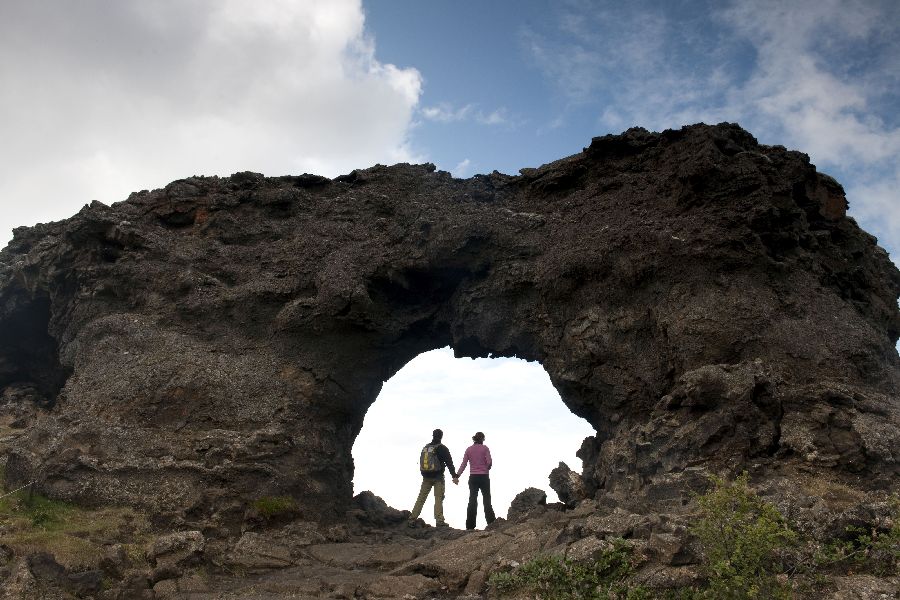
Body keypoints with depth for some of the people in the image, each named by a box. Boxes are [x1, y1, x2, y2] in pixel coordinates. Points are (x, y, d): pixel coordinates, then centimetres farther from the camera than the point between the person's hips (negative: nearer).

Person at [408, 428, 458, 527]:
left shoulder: (425, 447, 10)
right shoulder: (442, 448, -8)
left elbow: (420, 462, 17)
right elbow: (449, 463, -12)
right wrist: (454, 476, -13)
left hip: (426, 477, 5)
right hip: (438, 477, -5)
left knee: (421, 498, 8)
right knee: (439, 498, -2)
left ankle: (412, 519, 5)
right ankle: (439, 521, -9)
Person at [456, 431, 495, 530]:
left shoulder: (469, 449, 5)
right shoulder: (485, 448, -4)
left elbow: (463, 464, -2)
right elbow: (489, 462, -10)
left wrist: (457, 475, -3)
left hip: (473, 477, 3)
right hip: (484, 476, -2)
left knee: (472, 500, 4)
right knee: (486, 500, 4)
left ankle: (470, 525, 0)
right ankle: (491, 522, 0)